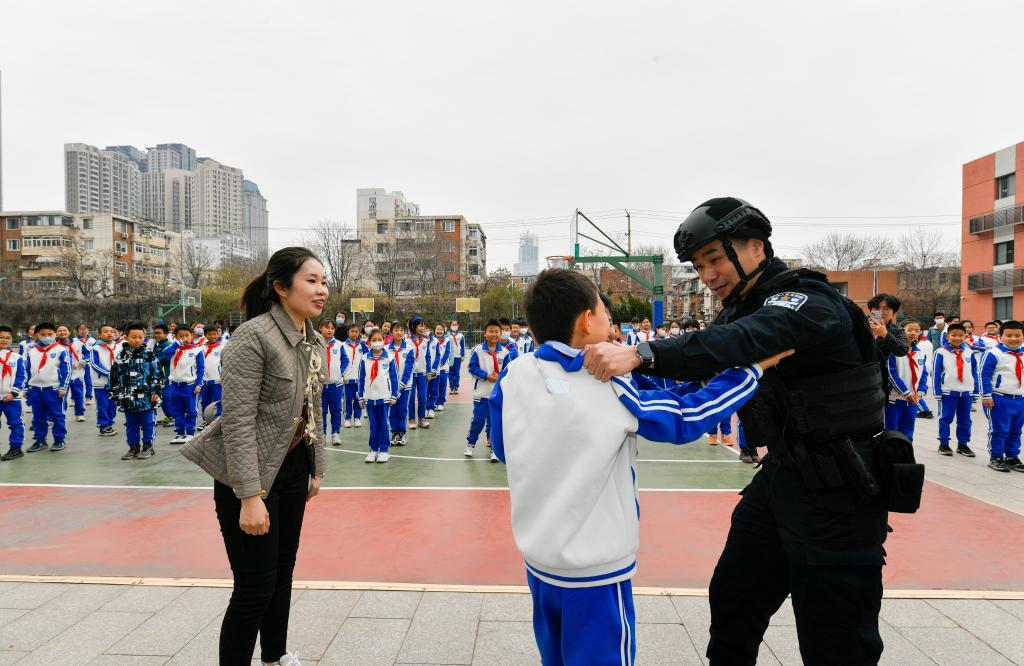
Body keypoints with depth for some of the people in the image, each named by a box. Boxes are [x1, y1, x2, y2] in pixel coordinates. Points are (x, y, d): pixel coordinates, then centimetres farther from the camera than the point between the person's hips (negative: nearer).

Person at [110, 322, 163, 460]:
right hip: (128, 398, 4)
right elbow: (114, 376, 10)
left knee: (147, 423, 5)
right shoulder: (120, 356, 5)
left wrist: (156, 391, -8)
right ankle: (134, 447, 23)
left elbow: (157, 374, -4)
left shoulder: (149, 355, -3)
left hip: (146, 397, -3)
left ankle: (147, 446, 15)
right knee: (131, 424, 13)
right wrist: (115, 395, 10)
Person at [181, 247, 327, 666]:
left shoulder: (315, 341, 4)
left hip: (293, 467, 8)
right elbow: (237, 422, -23)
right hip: (250, 472, -8)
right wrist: (250, 497, -25)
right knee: (255, 585, -1)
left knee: (282, 572, 20)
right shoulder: (253, 336, -21)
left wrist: (316, 469, 15)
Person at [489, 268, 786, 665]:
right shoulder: (610, 390, -19)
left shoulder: (513, 376, -8)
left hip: (538, 562, 4)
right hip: (596, 572, -4)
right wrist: (753, 368, 1)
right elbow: (687, 418, -7)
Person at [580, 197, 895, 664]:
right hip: (780, 476, 9)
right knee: (732, 600, 20)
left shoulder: (808, 302, -20)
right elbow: (707, 365, 4)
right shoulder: (740, 308, 8)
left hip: (836, 491, -8)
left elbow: (741, 343, -39)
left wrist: (641, 354, -50)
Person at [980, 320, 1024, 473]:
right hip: (1000, 399, -6)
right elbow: (984, 375, -12)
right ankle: (995, 458, 10)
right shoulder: (994, 354, -12)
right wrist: (986, 396, -14)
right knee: (999, 431, -1)